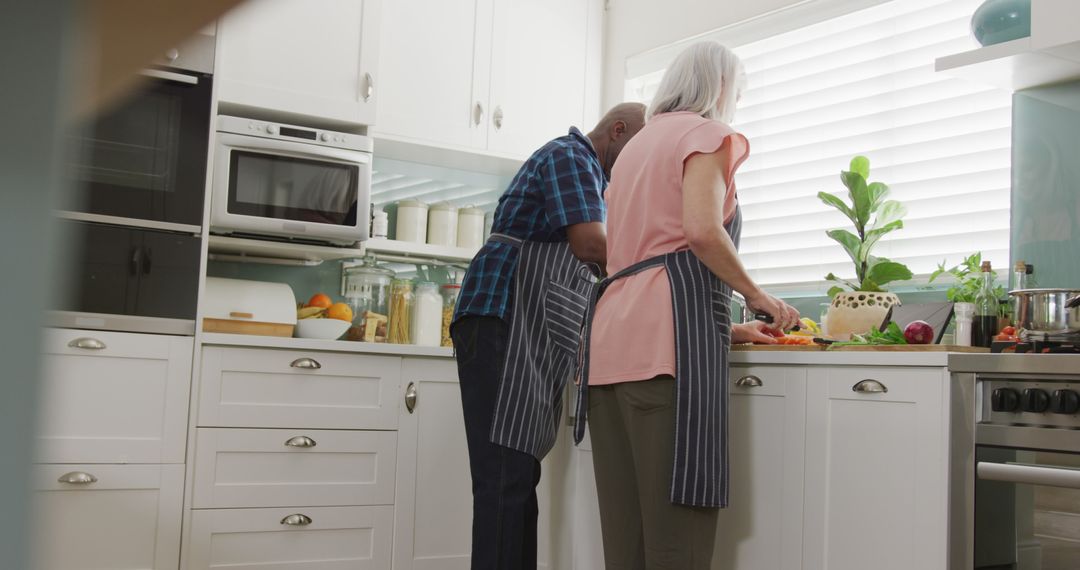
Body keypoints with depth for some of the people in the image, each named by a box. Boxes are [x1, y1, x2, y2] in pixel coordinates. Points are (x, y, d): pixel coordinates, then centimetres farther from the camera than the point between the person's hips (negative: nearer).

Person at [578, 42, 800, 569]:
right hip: (667, 336, -8)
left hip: (611, 332, 8)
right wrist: (756, 295, 2)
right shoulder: (707, 133, 6)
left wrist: (723, 329, 29)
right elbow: (701, 229, -13)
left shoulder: (637, 144, 30)